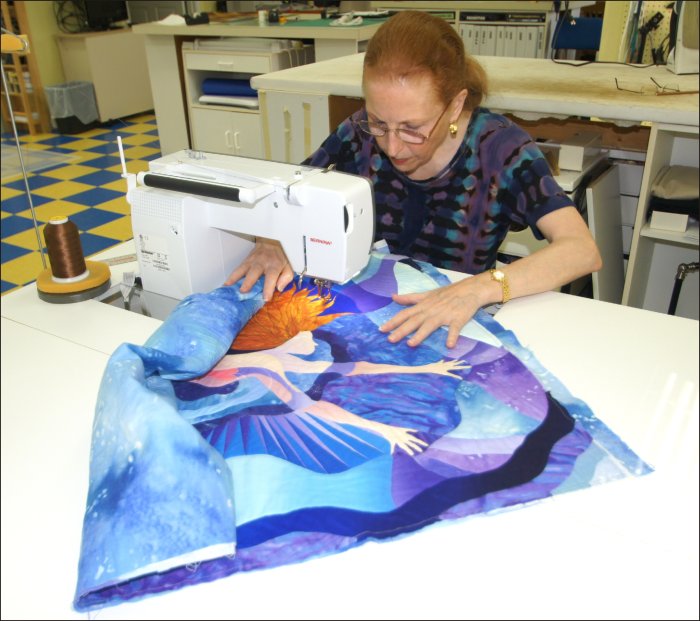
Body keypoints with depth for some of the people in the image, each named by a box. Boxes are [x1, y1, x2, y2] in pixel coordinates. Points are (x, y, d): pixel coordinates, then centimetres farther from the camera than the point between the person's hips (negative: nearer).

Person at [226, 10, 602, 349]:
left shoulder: (500, 149, -14)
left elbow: (583, 250, -23)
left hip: (455, 332, -2)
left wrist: (476, 290, -38)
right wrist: (271, 242, -19)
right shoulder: (359, 136, -7)